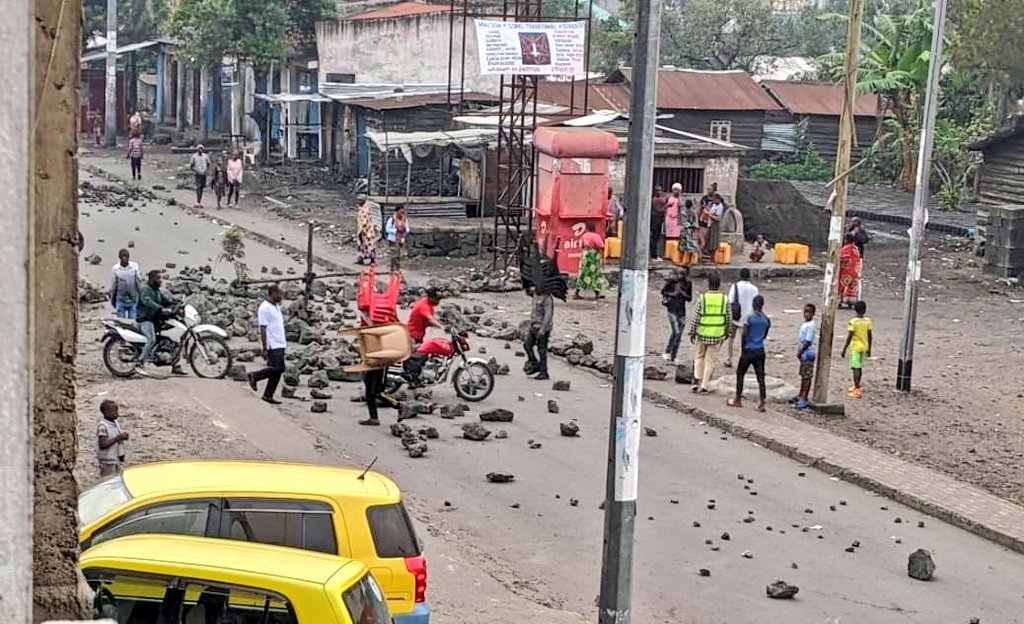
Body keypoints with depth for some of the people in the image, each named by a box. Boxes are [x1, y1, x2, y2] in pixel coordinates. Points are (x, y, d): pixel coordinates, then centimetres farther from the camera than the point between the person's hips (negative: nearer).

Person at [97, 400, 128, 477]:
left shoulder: (116, 423, 7)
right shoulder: (103, 427, -18)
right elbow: (103, 444, -24)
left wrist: (124, 436, -3)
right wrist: (118, 438, -25)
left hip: (118, 459, 8)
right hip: (108, 462, -8)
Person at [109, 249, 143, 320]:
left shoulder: (135, 266, -5)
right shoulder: (116, 268, -4)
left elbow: (139, 282, 2)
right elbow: (113, 285, 6)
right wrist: (112, 298, 11)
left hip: (133, 299, 0)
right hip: (120, 300, 0)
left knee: (133, 320, 4)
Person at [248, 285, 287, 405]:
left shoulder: (276, 307, 15)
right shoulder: (264, 308, -13)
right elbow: (263, 329, -16)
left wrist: (285, 341, 20)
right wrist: (265, 349, -19)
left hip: (279, 344, 9)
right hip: (272, 345, -9)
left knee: (277, 370, 6)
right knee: (278, 368, -15)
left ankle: (268, 395, 9)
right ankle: (254, 376, 0)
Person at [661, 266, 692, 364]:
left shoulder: (688, 284, 3)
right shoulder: (671, 281, -6)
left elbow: (689, 298, 6)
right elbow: (663, 291, 5)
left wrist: (682, 292, -11)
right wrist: (671, 294, -12)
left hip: (681, 309, 4)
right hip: (672, 308, -4)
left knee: (678, 334, 8)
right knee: (676, 332, -13)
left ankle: (673, 356, 20)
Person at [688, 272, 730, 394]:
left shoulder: (702, 298, -8)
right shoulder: (724, 299, -3)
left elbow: (695, 317, -5)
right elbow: (727, 318, 4)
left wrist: (692, 332, 4)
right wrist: (727, 332, 17)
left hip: (702, 334, 0)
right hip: (717, 335, 0)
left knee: (700, 356, 20)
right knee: (710, 361, 7)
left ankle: (697, 379, 7)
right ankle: (704, 386, 6)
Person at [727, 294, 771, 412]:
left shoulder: (750, 318, -12)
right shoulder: (767, 319, 4)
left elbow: (744, 334, -12)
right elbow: (765, 335, 13)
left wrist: (743, 348, 1)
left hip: (748, 350, -4)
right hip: (760, 351, 4)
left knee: (740, 374, 11)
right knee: (760, 376, 3)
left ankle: (738, 400, 16)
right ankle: (761, 403, -1)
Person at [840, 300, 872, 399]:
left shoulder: (853, 322, -14)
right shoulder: (868, 321, 1)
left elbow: (849, 337, -15)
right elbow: (869, 336, 6)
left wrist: (844, 349, -8)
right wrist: (869, 349, 17)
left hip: (855, 347, -6)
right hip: (864, 346, 6)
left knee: (856, 368, -7)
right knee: (859, 367, 19)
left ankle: (857, 391, -10)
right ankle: (856, 386, 32)